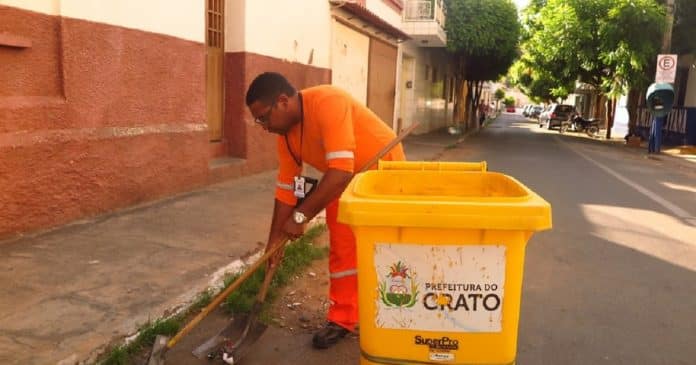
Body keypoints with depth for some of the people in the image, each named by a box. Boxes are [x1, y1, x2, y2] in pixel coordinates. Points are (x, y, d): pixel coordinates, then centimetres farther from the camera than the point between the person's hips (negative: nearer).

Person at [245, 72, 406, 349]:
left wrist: (301, 216, -34)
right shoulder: (284, 134, -8)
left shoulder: (327, 102, -34)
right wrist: (274, 240, -1)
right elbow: (286, 187, -2)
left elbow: (340, 171, -39)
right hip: (346, 183, 7)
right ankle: (342, 319, 18)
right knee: (341, 249, 5)